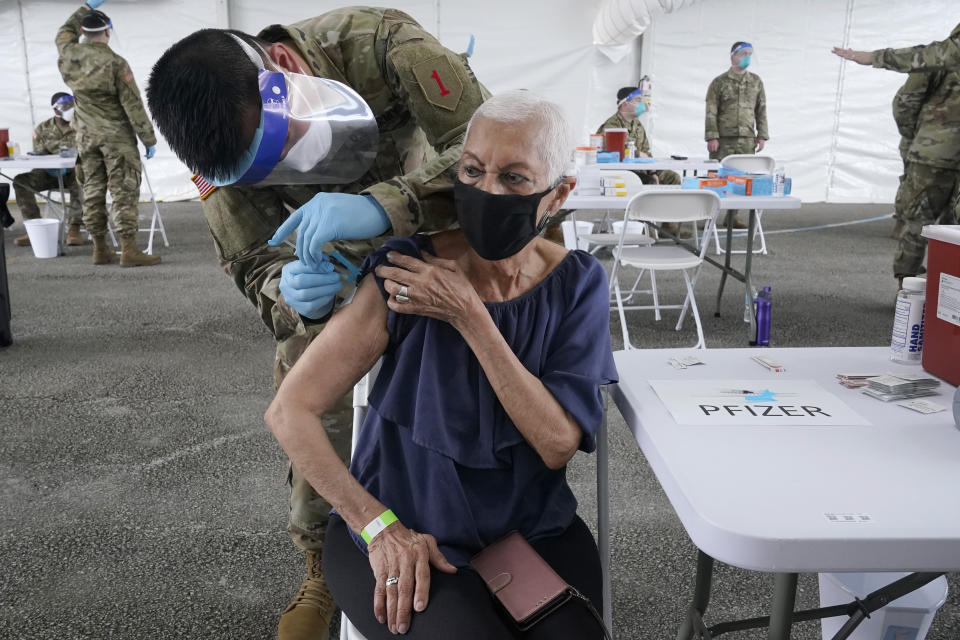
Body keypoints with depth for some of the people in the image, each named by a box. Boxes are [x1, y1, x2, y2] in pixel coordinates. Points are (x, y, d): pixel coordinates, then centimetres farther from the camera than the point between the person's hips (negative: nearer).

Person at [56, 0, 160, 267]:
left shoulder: (68, 56, 1)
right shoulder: (115, 63, -16)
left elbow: (64, 32, 26)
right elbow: (133, 105, -14)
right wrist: (149, 139, -6)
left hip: (86, 137, 6)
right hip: (117, 137, -6)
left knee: (93, 192, 11)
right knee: (124, 193, -4)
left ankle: (100, 249, 18)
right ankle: (129, 250, -7)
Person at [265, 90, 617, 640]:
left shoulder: (578, 282, -5)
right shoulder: (406, 273, -13)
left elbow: (557, 444, -15)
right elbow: (289, 412, -13)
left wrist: (469, 316, -21)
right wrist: (379, 527, -19)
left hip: (534, 527, 3)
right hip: (407, 532, -2)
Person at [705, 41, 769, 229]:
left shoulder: (756, 81, 13)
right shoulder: (720, 82, 2)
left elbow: (761, 111, 15)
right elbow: (711, 112, -2)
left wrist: (762, 136, 7)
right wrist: (712, 137, -10)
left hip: (747, 139, 3)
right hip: (724, 138, -3)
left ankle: (733, 216, 11)